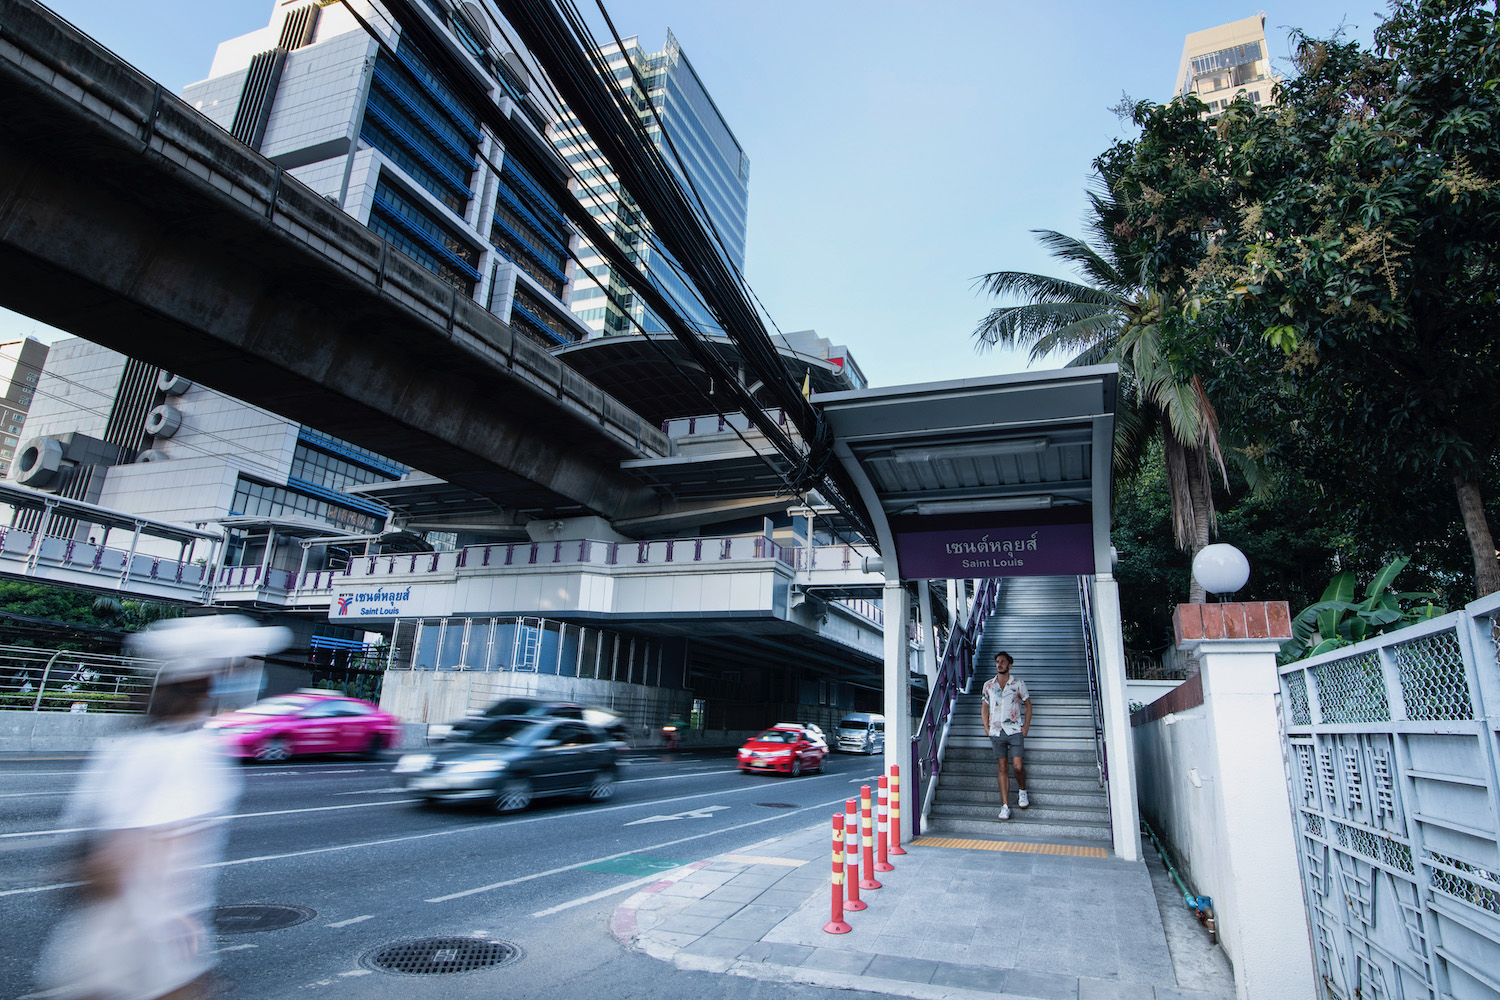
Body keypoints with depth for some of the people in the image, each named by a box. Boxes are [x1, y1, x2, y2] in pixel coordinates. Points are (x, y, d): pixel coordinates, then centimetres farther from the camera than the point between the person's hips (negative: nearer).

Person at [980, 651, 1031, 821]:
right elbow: (985, 706, 15)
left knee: (1018, 766, -7)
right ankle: (1005, 806, 5)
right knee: (1002, 768, 2)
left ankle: (1022, 791, 25)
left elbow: (1028, 705, 9)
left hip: (1015, 730, -2)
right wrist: (986, 727, 6)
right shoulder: (988, 685, 7)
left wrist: (1026, 727, 1)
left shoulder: (1018, 683, 2)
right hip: (996, 732, 2)